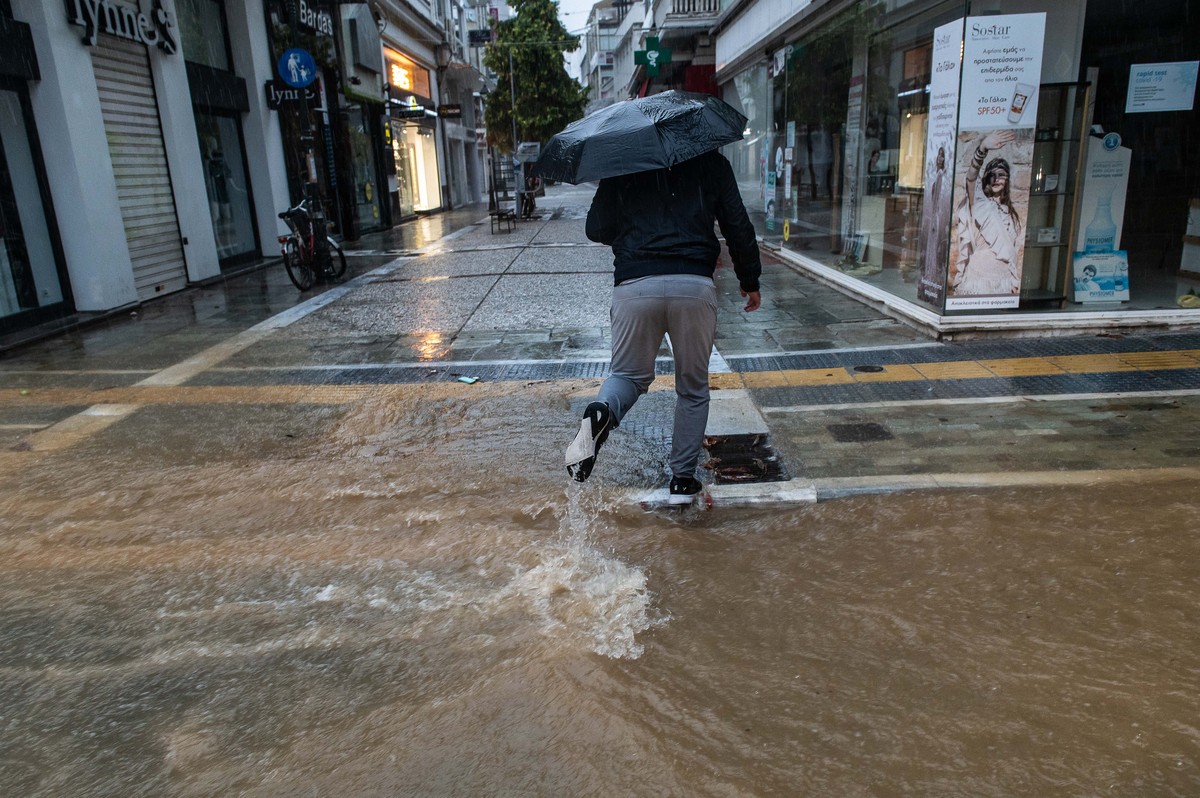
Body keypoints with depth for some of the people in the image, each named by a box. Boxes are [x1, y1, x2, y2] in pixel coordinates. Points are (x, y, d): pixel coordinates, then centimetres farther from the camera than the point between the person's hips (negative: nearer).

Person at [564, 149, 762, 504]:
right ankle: (683, 480, 17)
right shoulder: (711, 162, 13)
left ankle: (601, 413, -17)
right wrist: (750, 281, 23)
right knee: (693, 389, 16)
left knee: (629, 374, 18)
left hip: (634, 285, 1)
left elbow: (596, 230, 13)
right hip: (695, 286, 0)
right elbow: (738, 227, 11)